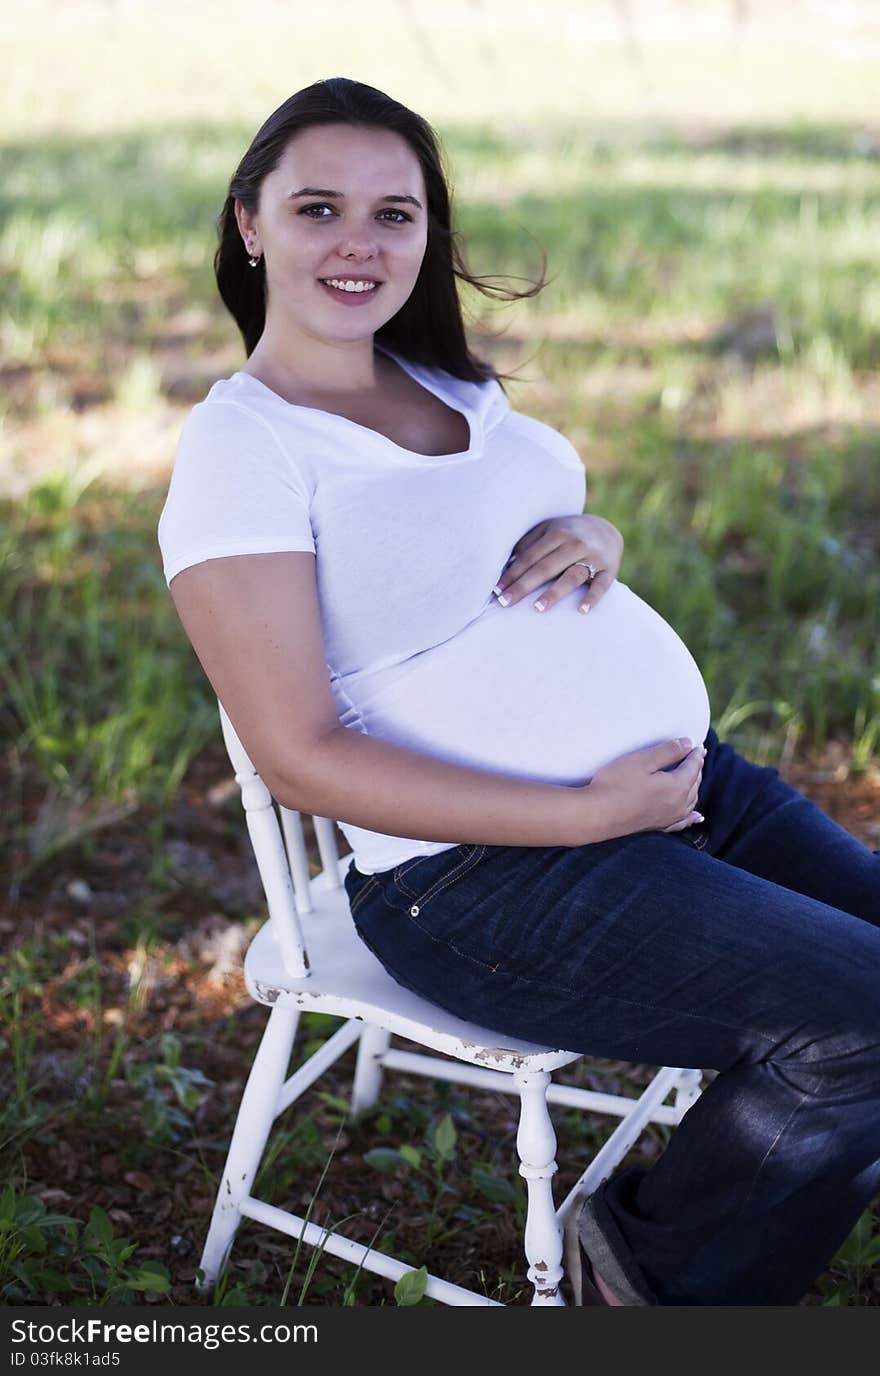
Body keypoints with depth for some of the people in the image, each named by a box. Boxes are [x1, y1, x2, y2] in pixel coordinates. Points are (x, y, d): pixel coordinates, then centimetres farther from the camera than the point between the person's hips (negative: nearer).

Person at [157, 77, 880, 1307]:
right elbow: (298, 754, -17)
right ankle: (666, 1262, 8)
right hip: (485, 876, -8)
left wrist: (596, 540, -2)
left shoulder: (447, 384, 12)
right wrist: (592, 813, -20)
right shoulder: (240, 447, -12)